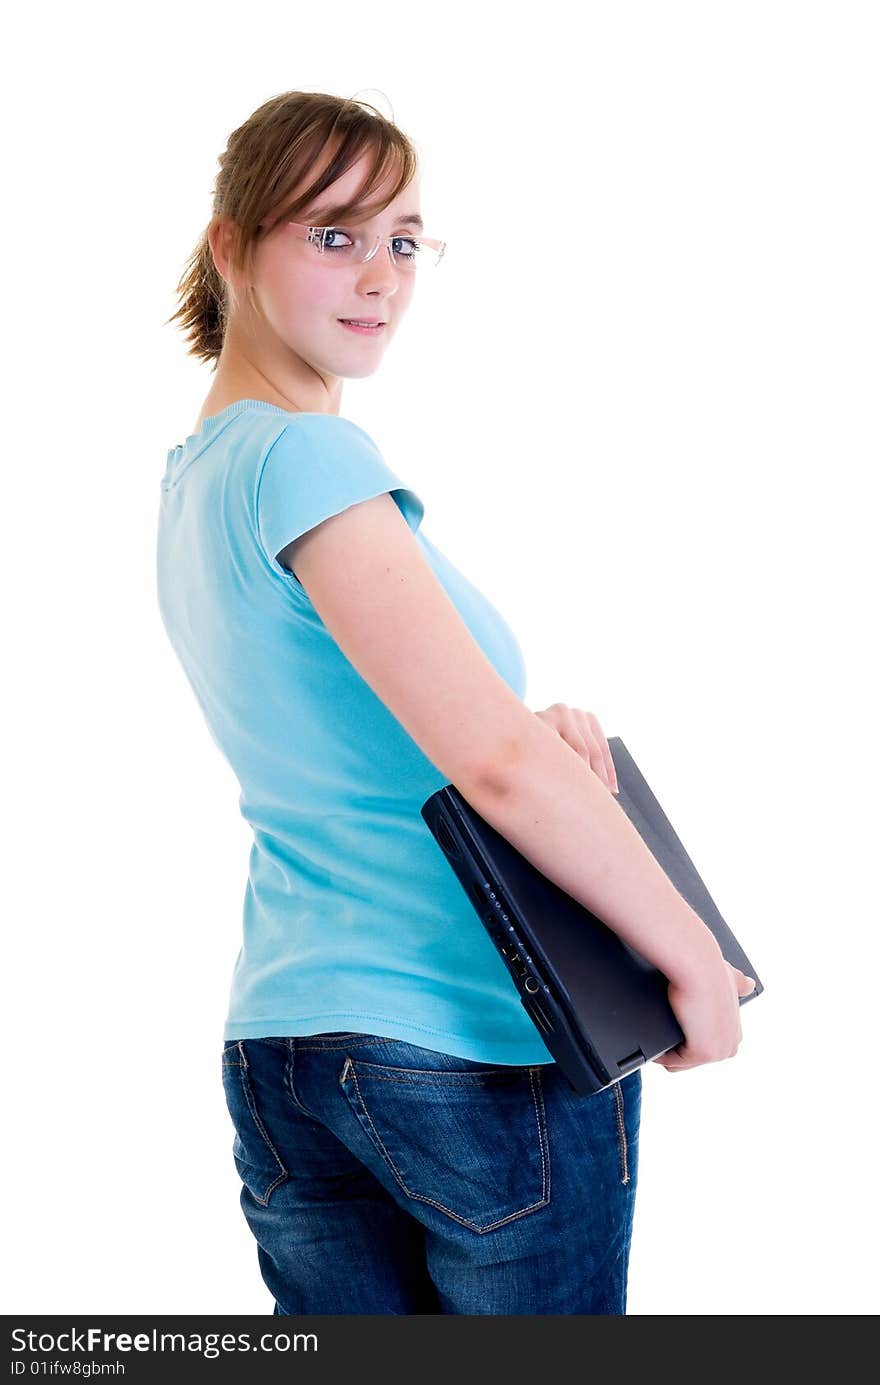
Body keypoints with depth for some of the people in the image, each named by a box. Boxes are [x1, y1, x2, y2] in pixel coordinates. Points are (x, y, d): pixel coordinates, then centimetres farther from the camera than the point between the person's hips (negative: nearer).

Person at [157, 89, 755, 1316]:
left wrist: (530, 722, 2)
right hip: (483, 1046, -8)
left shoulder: (193, 480, 12)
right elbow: (499, 766, -24)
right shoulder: (304, 455, -17)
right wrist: (696, 957, -13)